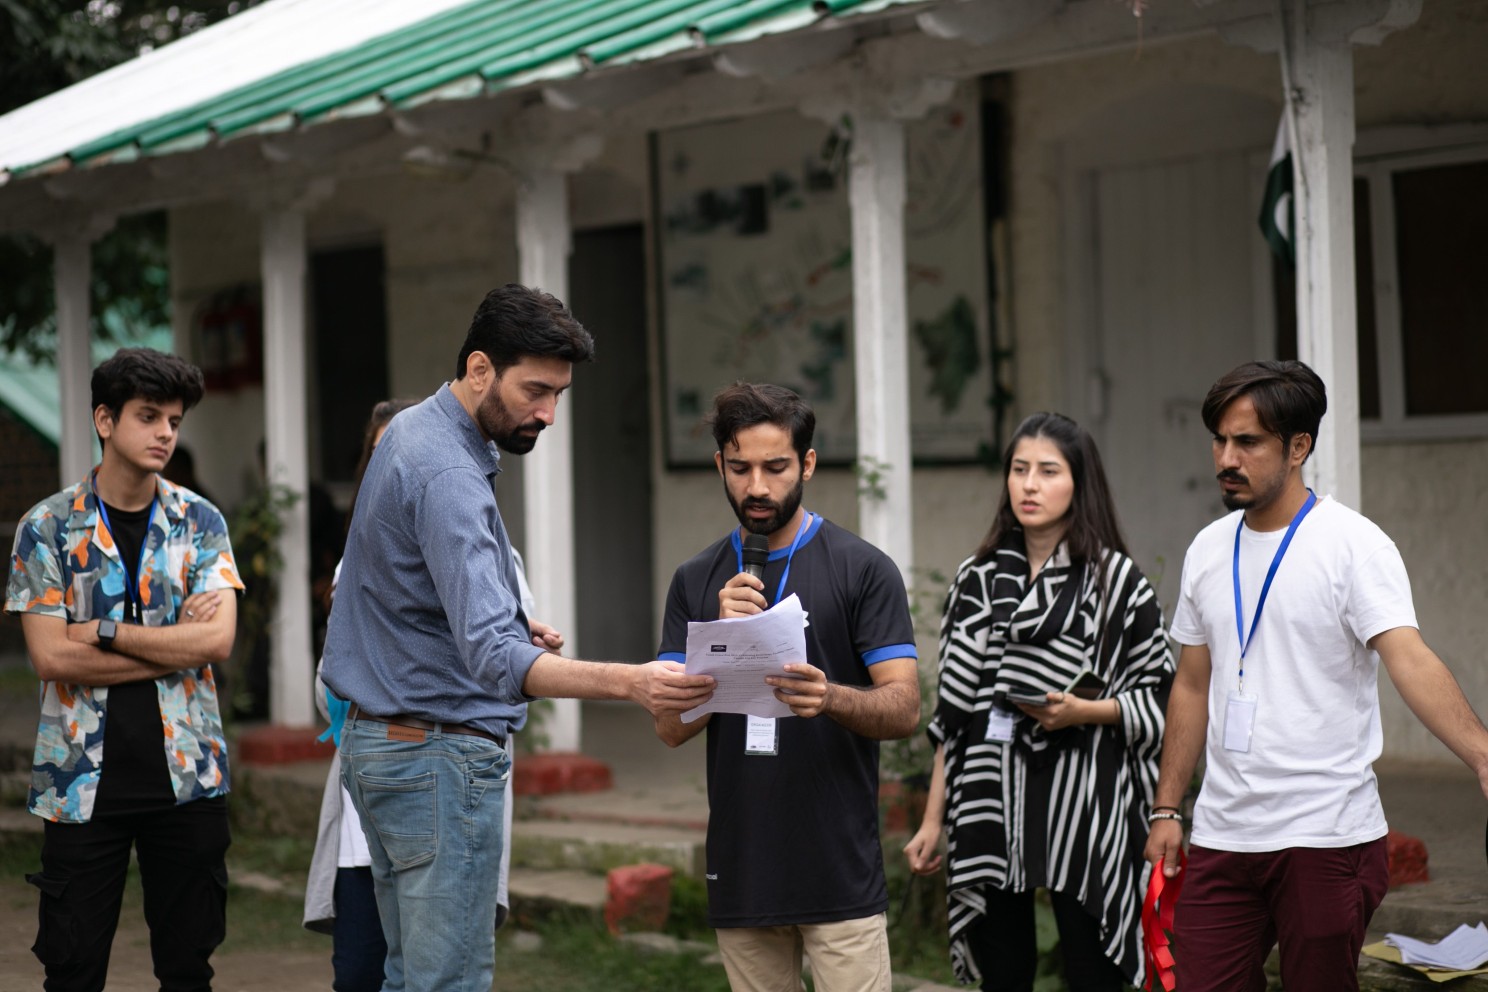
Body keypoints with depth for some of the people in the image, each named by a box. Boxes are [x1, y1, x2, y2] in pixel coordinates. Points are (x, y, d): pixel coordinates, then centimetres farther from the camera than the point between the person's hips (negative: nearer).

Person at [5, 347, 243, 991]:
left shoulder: (199, 522, 5)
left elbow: (218, 641, -8)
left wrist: (104, 632, -12)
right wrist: (175, 643, -9)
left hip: (186, 774, 2)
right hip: (83, 780, -2)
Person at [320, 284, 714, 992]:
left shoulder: (410, 432, 11)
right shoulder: (448, 475, -22)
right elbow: (492, 657, -32)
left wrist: (513, 627, 9)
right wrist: (629, 683, -43)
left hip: (376, 742, 10)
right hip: (442, 755, -10)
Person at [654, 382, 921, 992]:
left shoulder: (863, 569, -2)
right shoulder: (696, 582, 10)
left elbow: (904, 708, -8)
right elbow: (671, 726, 3)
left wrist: (829, 698, -29)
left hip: (839, 872, -4)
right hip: (739, 872, 4)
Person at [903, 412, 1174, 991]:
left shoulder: (1116, 580, 1)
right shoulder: (978, 579, 12)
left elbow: (1159, 699, 1)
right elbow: (953, 710, 13)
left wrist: (1083, 711, -16)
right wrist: (933, 819, 10)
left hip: (1084, 808, -3)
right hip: (991, 806, 3)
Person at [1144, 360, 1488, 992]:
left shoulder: (1354, 544, -8)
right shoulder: (1208, 550, 11)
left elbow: (1410, 661, -20)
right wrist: (1167, 808, 14)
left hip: (1326, 841, -5)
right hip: (1222, 837, 5)